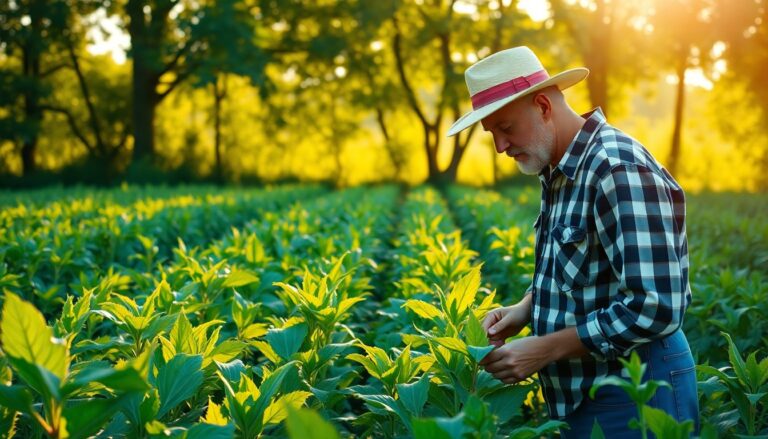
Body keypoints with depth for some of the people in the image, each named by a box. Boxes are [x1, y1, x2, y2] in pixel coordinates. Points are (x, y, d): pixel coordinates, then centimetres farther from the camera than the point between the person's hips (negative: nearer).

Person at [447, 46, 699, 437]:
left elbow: (656, 306, -27)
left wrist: (543, 349, -22)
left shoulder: (618, 170, -22)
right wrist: (525, 308, 2)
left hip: (634, 397, -9)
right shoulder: (560, 172, 8)